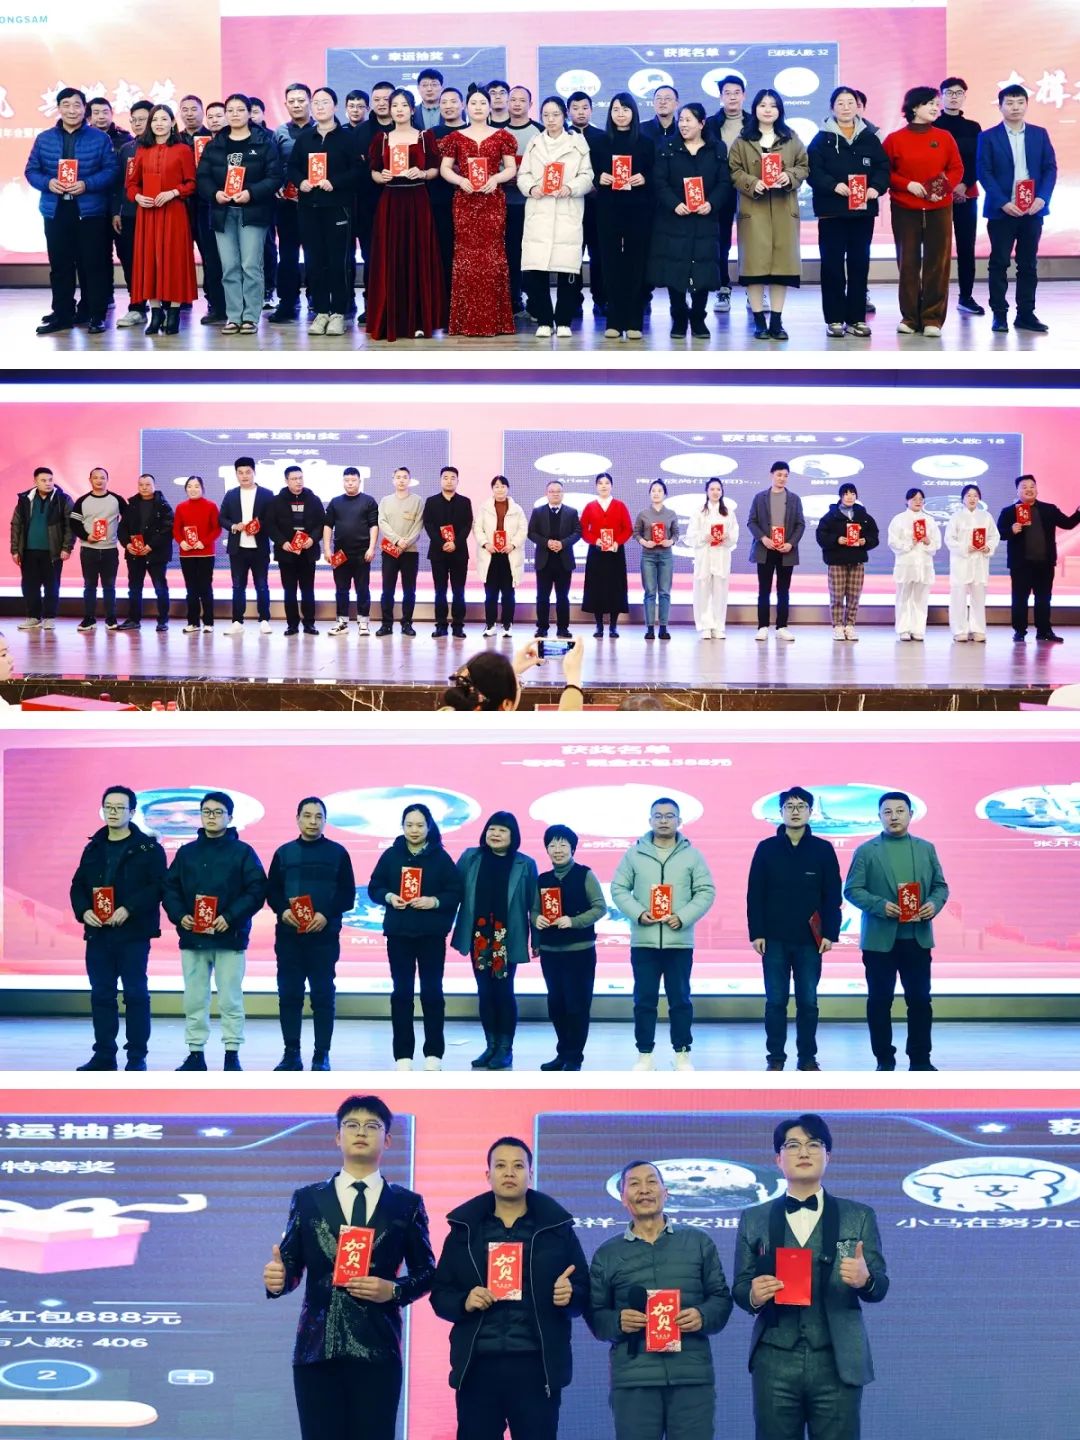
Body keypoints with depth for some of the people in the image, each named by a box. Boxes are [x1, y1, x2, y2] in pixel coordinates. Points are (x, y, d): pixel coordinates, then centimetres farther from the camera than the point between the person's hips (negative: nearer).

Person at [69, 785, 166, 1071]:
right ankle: (104, 1054, 13)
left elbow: (157, 886, -10)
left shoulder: (148, 847, -2)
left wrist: (128, 909, -20)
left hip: (133, 932, -5)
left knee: (135, 994, -2)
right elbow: (78, 885, 14)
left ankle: (137, 1056, 3)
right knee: (101, 994, 7)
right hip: (98, 932, 5)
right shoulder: (93, 848, 14)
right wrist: (83, 911, -6)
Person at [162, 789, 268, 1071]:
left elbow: (257, 890, -5)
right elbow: (169, 888, 11)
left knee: (230, 999, 0)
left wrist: (230, 917, -15)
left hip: (229, 938, -3)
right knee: (194, 999, 6)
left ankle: (232, 1055, 6)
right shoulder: (186, 852, 11)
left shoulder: (242, 851, 1)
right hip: (192, 937, 3)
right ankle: (195, 1053, 14)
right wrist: (179, 915, -7)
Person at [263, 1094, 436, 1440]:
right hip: (316, 1347, 1)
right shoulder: (307, 1199, 11)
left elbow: (426, 1272, 11)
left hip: (377, 1349, -1)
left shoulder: (407, 1203, 9)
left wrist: (394, 1291, -8)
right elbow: (292, 1267, 8)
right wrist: (277, 1277, -15)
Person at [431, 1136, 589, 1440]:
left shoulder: (557, 1227, 8)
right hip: (477, 1366, 1)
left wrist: (569, 1295, -15)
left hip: (537, 1366, -1)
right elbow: (439, 1294, 11)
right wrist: (464, 1301, -10)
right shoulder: (464, 1228, 11)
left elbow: (584, 1293, 8)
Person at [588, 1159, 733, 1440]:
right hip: (632, 1378, 0)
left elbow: (721, 1298, 12)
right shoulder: (607, 1254, 13)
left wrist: (703, 1316, -9)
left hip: (693, 1375, 0)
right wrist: (618, 1322, -10)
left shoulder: (699, 1242, 13)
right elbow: (595, 1315, 11)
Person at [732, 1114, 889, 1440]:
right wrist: (753, 1295, -13)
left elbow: (879, 1288, 5)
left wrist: (865, 1279, -18)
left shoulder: (859, 1216, 9)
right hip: (775, 1363, 1)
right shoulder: (753, 1219, 11)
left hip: (838, 1363, -1)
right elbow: (739, 1288, 10)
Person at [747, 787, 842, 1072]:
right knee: (775, 1001, 3)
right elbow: (755, 895, 1)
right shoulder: (766, 848, 1)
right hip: (775, 939, 0)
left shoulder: (823, 849, 2)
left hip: (810, 940, 0)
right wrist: (756, 933, -5)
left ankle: (808, 1058, 12)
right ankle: (775, 1058, 10)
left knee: (808, 1001, 4)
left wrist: (830, 934, -5)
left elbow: (832, 896, 2)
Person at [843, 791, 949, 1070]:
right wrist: (880, 906, -19)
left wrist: (934, 903, -10)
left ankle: (920, 1060, 11)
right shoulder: (866, 851, 0)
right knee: (880, 1000, 3)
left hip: (917, 937, 2)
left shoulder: (926, 849, 10)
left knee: (920, 999, 3)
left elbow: (940, 886, 12)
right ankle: (885, 1060, 12)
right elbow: (851, 890, -4)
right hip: (880, 938, -2)